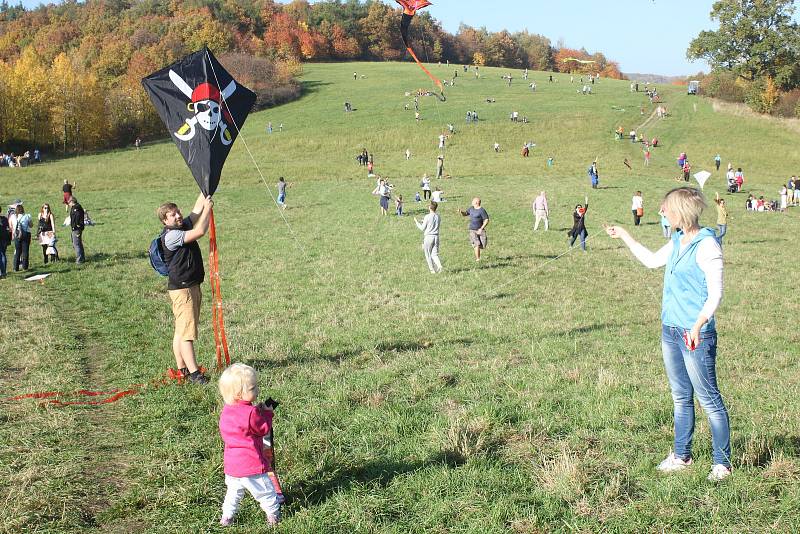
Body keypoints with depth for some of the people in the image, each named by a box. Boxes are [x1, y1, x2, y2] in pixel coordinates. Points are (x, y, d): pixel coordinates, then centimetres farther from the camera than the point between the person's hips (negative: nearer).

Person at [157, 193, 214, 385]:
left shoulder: (185, 225, 11)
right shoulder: (170, 236, -17)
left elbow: (197, 209, 14)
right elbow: (200, 231, -25)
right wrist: (208, 208, -14)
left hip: (193, 286, 9)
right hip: (181, 288, -9)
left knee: (181, 331, 13)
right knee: (186, 332, -9)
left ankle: (182, 369, 18)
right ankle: (193, 372, -9)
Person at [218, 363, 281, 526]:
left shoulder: (226, 411, 2)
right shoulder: (250, 413, -22)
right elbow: (264, 429, -10)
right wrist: (267, 413, 2)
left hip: (231, 463, 7)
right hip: (251, 464, -7)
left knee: (233, 491, 24)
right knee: (265, 491, 12)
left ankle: (226, 517, 29)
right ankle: (273, 514, 24)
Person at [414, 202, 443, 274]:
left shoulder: (427, 217, -11)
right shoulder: (437, 216, 5)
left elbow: (422, 228, -5)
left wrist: (416, 222, 10)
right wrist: (423, 222, 28)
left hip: (428, 236, -5)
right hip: (436, 236, 5)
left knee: (428, 255, 8)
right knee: (435, 254, 7)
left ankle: (432, 270, 8)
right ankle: (439, 266, -16)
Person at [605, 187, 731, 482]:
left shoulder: (707, 245, -15)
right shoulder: (677, 241, 10)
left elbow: (716, 293, -16)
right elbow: (652, 260, 29)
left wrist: (698, 325, -25)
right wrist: (624, 236, 33)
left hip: (695, 335, -8)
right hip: (670, 331, 8)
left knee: (709, 400, 0)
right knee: (680, 398, 17)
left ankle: (722, 462, 10)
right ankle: (681, 455, 28)